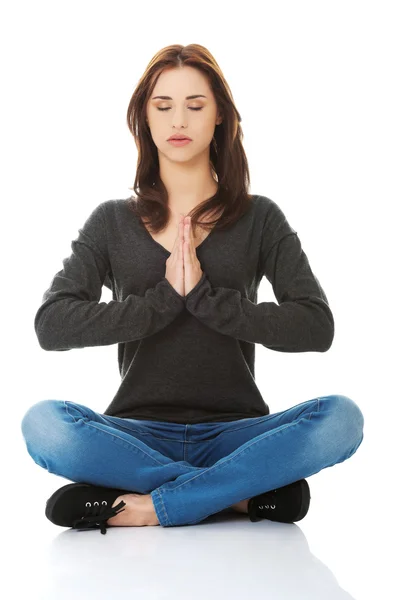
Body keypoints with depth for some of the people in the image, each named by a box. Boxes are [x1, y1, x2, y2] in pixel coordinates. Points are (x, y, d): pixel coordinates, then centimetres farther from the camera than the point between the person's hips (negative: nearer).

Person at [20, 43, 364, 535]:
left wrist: (205, 296, -13)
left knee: (341, 417, -28)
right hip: (139, 433, 1)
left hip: (232, 431, 0)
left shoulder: (259, 218, 8)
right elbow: (51, 325, -4)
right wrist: (163, 299, -12)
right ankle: (245, 493, -21)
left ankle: (152, 506, -23)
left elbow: (318, 327, -5)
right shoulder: (113, 222, 10)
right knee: (43, 423, -30)